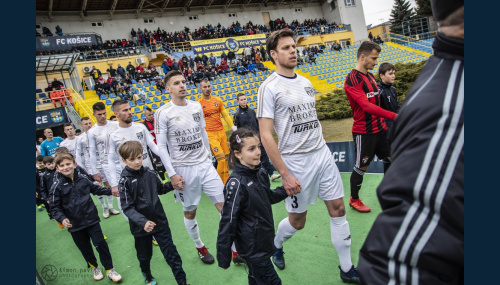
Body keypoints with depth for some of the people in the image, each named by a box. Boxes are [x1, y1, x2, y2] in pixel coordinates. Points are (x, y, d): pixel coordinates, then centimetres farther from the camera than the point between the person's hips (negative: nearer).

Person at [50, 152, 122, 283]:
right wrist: (62, 218, -21)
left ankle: (109, 269, 17)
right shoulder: (57, 187, -8)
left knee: (101, 244, 0)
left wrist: (110, 191, 9)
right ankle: (94, 267, 40)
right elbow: (55, 207, -6)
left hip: (92, 220, 0)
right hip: (75, 225, 0)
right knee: (85, 248, 15)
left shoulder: (83, 180, -3)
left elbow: (96, 189, 15)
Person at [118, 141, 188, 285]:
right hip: (140, 227, -1)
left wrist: (172, 184, -5)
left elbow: (160, 189, 14)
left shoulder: (149, 173, -4)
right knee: (144, 256, 20)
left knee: (171, 253, 6)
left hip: (160, 221, 2)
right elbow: (127, 207, -19)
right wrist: (143, 222, -33)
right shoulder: (125, 180, -14)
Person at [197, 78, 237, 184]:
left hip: (221, 131, 5)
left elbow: (225, 115, 13)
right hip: (210, 134, -5)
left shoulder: (218, 100, 9)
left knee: (226, 157, 7)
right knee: (221, 158, -13)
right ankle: (220, 182, 2)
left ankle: (226, 181, 21)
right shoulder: (198, 103, -4)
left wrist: (232, 126, 3)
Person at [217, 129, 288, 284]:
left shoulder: (261, 173, -2)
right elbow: (228, 221, -21)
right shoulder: (236, 183, -25)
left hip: (264, 240, 7)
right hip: (252, 246, -7)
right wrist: (224, 258, -17)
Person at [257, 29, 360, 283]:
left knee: (338, 209, 7)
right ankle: (275, 244, 40)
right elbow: (265, 135, -16)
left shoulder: (305, 82, 11)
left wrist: (320, 150, 18)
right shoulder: (269, 87, -11)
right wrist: (285, 174, -19)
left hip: (322, 153, 6)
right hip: (295, 162, -6)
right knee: (297, 220, 8)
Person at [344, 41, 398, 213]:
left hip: (379, 128, 8)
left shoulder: (371, 76, 12)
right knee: (361, 167, 5)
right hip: (363, 132, -8)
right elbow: (367, 106, -28)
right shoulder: (353, 79, -16)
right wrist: (394, 116, -33)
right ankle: (354, 200, 24)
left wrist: (383, 121, 15)